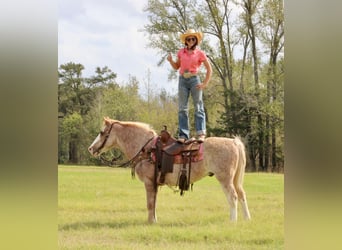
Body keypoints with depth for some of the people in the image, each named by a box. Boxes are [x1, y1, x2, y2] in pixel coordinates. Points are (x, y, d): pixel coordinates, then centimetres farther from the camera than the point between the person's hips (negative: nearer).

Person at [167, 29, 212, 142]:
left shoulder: (200, 53, 0)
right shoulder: (181, 52, 9)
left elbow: (209, 69, 2)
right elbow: (176, 67, 18)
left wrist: (205, 83, -5)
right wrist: (170, 60, -2)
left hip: (194, 79, -3)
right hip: (182, 80, 3)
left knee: (198, 107, -3)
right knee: (182, 108, 1)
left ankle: (201, 134, -5)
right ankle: (183, 134, 2)